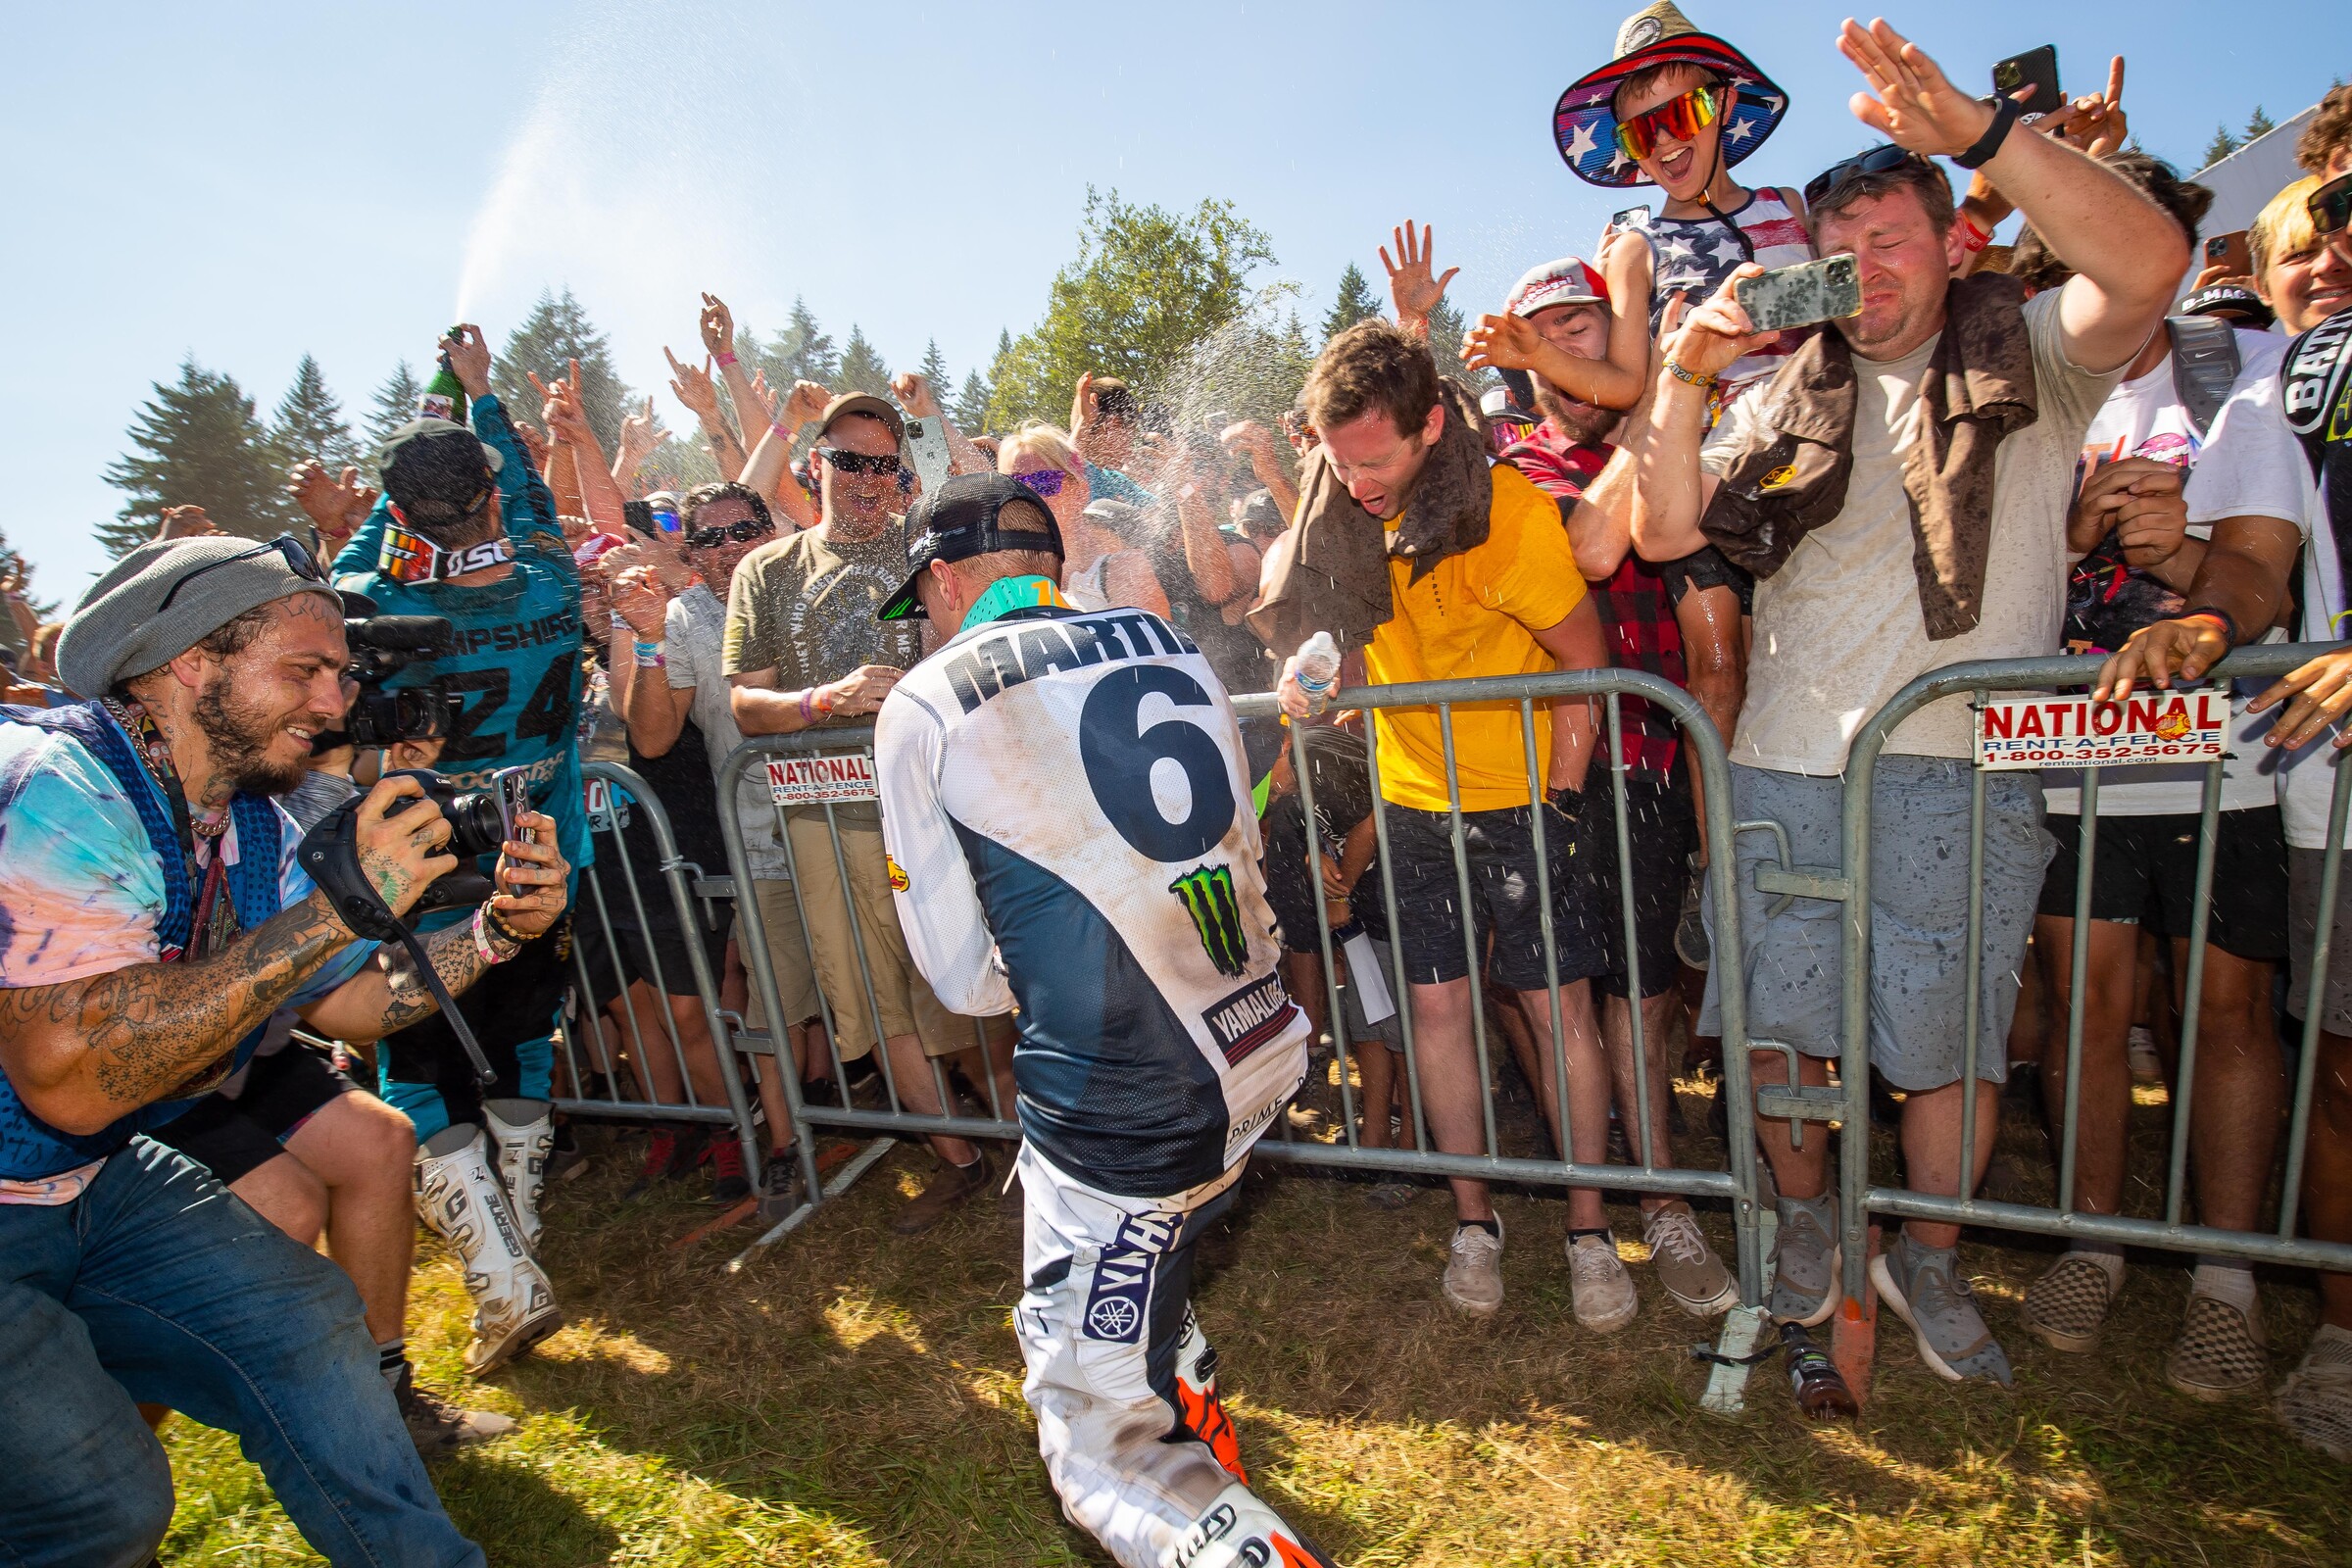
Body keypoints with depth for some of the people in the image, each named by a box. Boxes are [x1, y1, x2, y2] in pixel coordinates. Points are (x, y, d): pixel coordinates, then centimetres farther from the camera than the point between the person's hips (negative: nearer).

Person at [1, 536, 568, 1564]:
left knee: (306, 1321, 2)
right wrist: (337, 908, -34)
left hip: (91, 1181, 7)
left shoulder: (253, 824, 0)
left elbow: (342, 1003, 8)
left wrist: (495, 930, -8)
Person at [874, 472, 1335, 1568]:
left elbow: (964, 976, -2)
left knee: (1102, 1450, 11)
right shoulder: (1169, 646, 8)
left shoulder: (921, 707, -6)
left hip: (1120, 1110, -6)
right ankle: (1188, 1395, 47)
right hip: (1263, 1048, 7)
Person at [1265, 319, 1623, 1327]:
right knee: (1437, 1004, 5)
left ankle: (1589, 1231, 18)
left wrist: (1557, 803, -13)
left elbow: (1585, 660, -11)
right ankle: (1474, 1222, 21)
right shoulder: (1339, 504, -5)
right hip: (1413, 797, 4)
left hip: (1521, 797, -4)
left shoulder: (1507, 512, -20)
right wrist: (1309, 670, -15)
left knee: (1559, 1005, 1)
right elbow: (1322, 620, 9)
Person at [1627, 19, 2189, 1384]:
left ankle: (1928, 1262, 30)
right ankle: (1807, 1216, 32)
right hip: (1785, 762, 2)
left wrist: (1975, 128, -21)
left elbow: (2148, 266, -15)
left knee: (1950, 1040, 5)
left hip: (1963, 764, -2)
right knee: (1773, 1026, 6)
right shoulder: (1792, 397, 15)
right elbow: (1664, 531, 4)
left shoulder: (2029, 360, 7)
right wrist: (1687, 376, -8)